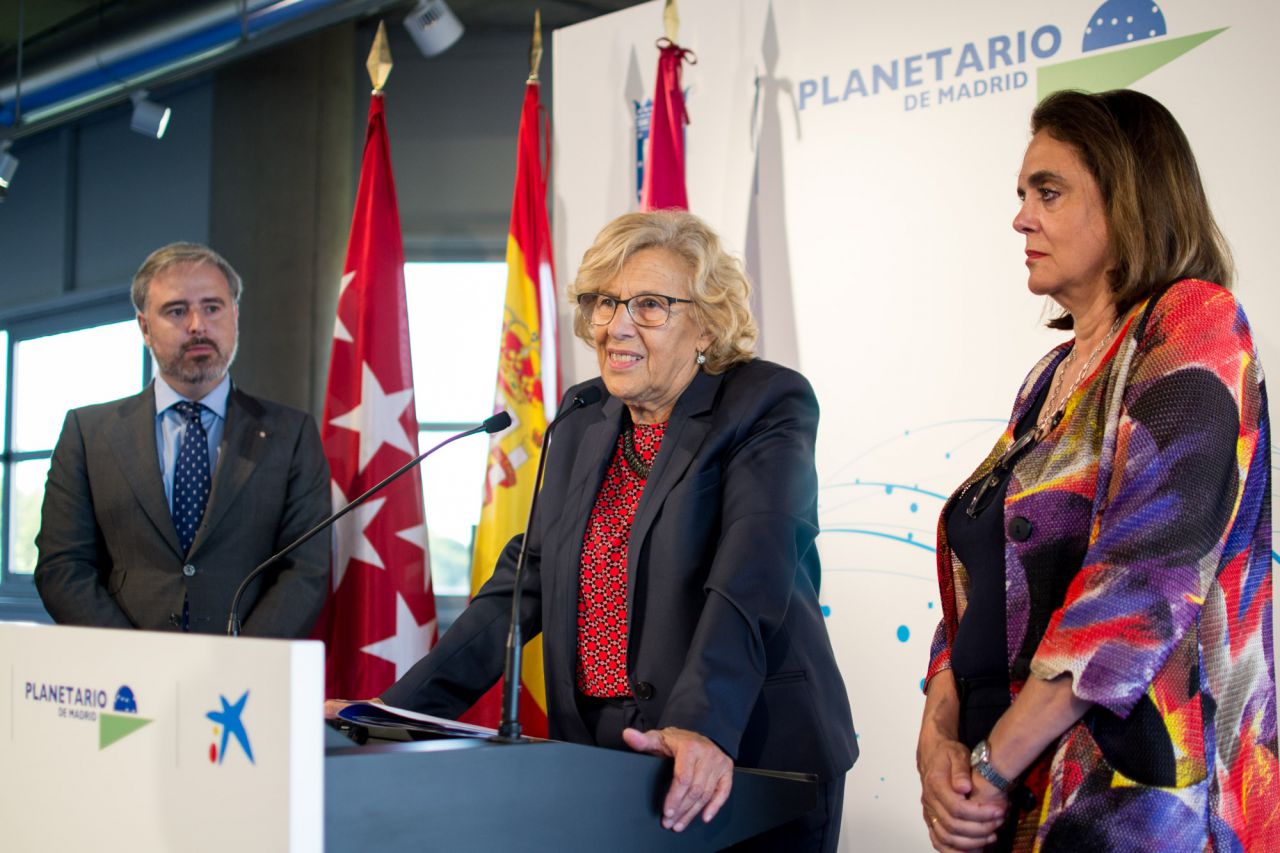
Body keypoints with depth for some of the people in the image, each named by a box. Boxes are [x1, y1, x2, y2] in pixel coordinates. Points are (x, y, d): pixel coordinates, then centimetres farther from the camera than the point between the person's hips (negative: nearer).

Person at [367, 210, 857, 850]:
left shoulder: (769, 406, -8)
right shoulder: (584, 418, 10)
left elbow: (749, 581, -22)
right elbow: (523, 582, 9)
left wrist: (701, 727, -37)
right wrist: (397, 711, 1)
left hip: (746, 766, -5)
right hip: (596, 759, 5)